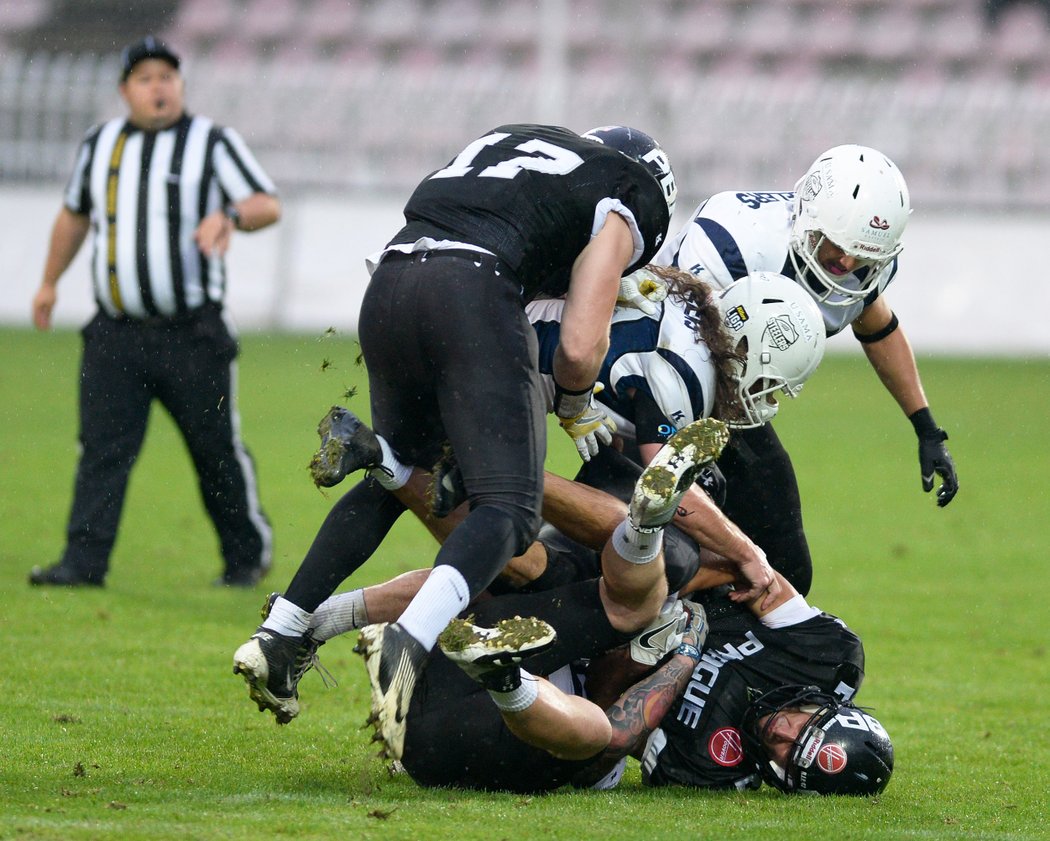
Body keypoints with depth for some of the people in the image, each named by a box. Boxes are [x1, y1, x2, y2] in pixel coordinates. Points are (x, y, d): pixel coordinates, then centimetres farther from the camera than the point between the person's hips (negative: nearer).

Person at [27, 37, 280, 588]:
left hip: (192, 335, -3)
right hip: (115, 332, 3)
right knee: (102, 448, -7)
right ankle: (83, 563, -9)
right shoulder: (100, 145, 12)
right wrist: (50, 282, 31)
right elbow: (75, 214, 27)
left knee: (217, 449, 3)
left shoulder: (212, 143, 0)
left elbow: (268, 205, -2)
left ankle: (248, 555, 20)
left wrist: (229, 217, -23)